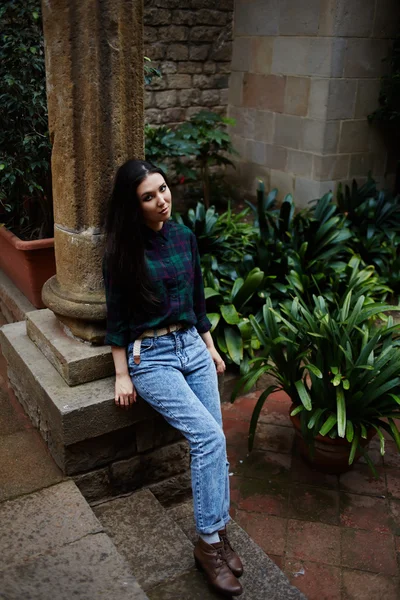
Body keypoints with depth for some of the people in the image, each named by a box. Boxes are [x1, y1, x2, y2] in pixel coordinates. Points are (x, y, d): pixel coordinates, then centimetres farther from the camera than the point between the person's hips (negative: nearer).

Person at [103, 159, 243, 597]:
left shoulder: (184, 237, 6)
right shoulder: (123, 249, -9)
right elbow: (116, 317, -6)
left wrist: (210, 346, 16)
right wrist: (122, 375, -7)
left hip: (192, 346, 5)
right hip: (150, 356, -5)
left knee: (212, 441, -5)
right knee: (210, 438, -17)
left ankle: (218, 533, 9)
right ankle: (208, 543, -5)